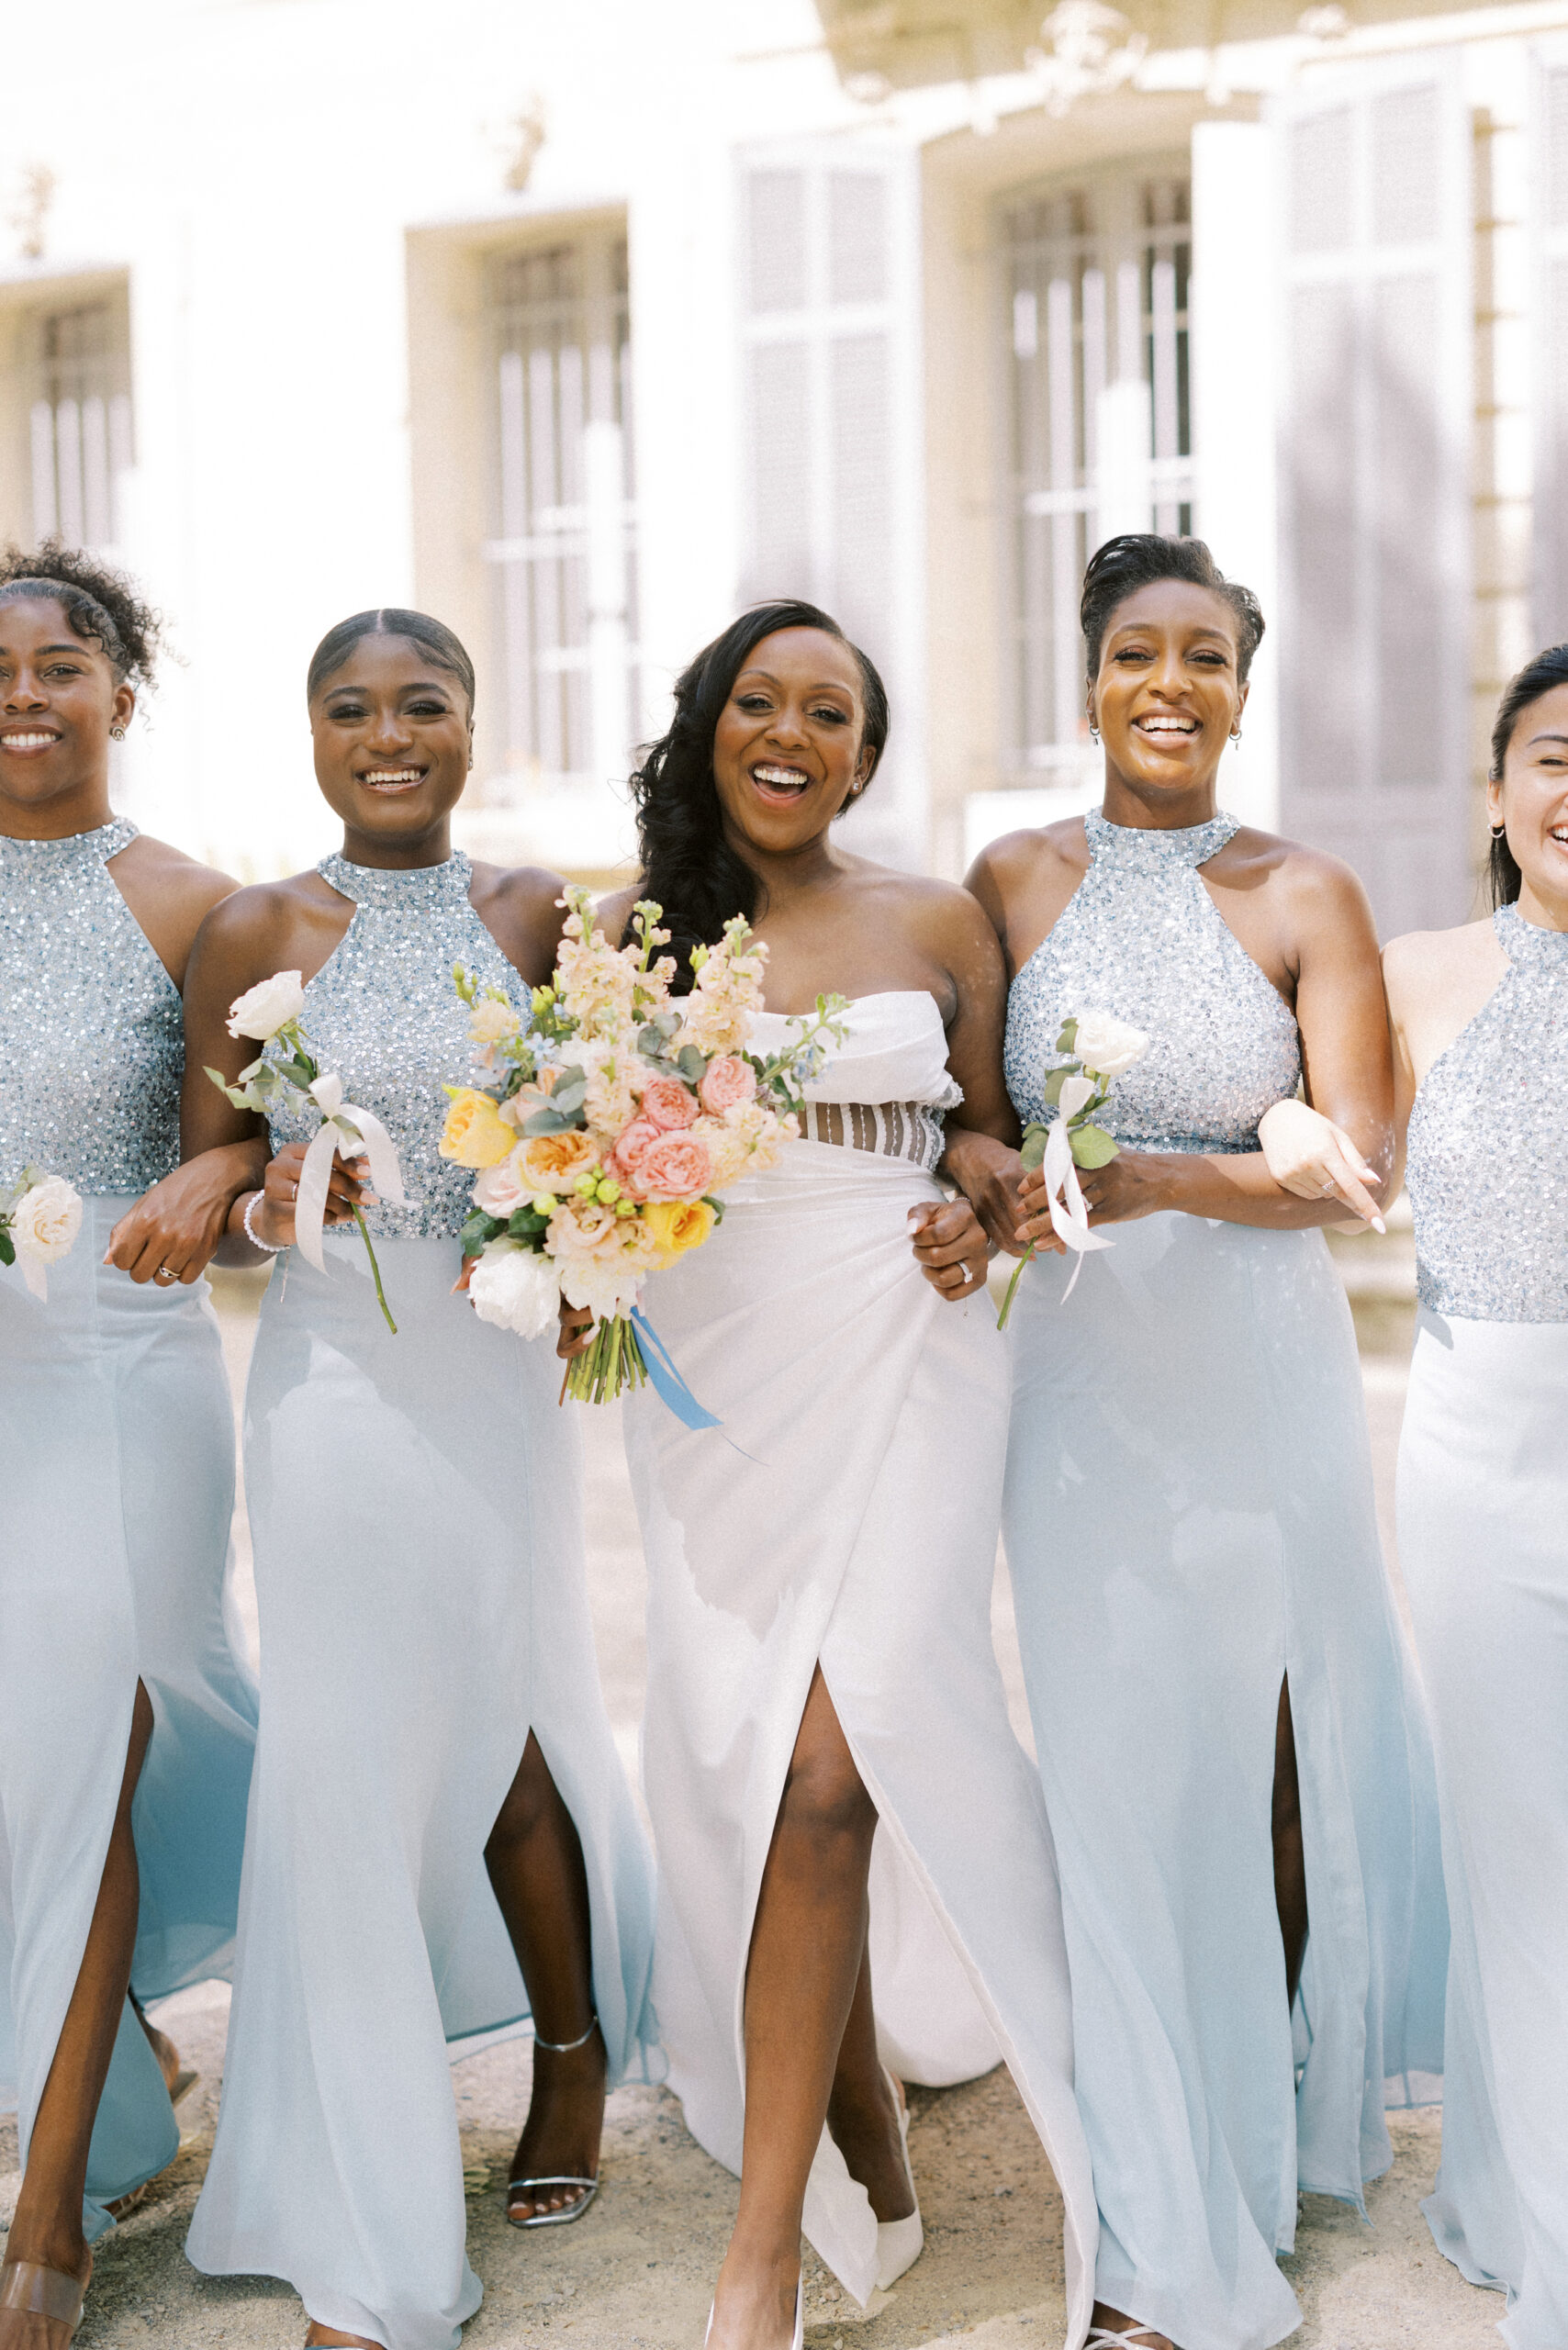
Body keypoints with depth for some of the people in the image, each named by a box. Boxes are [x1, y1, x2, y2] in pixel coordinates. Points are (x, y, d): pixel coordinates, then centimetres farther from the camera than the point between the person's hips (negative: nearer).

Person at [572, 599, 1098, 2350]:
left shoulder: (938, 925, 6)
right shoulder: (636, 927, 8)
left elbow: (994, 1128, 14)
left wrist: (977, 1218, -7)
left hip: (892, 1368, -2)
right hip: (705, 1377, 2)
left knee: (823, 1776, -12)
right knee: (743, 1771, 5)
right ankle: (872, 2169, 26)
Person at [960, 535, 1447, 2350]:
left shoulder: (1303, 896, 0)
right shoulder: (1015, 879, 4)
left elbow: (1353, 1161, -7)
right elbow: (956, 1108, 6)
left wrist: (1150, 1180, -20)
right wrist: (988, 1173, -17)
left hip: (1263, 1364, 0)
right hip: (1083, 1367, 1)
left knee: (1275, 1746, 8)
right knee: (1118, 1766, 2)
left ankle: (1294, 2115, 34)